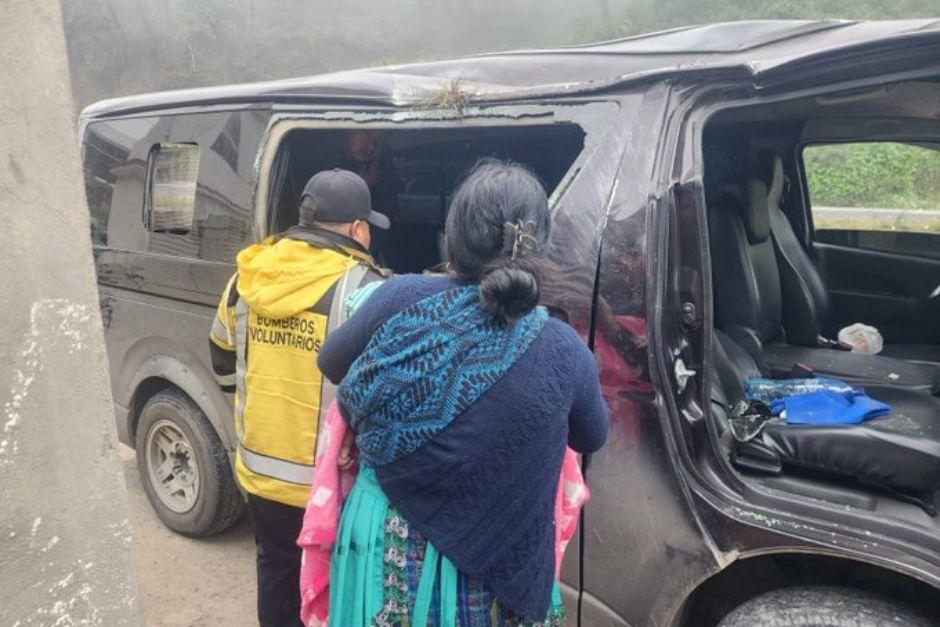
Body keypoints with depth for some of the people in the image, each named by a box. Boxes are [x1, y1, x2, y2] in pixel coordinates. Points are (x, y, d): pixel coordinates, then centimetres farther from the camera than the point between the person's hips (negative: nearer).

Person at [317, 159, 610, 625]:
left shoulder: (398, 301, -17)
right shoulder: (563, 351, -16)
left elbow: (331, 364, 3)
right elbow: (592, 437, 5)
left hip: (386, 553, 0)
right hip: (492, 567, 0)